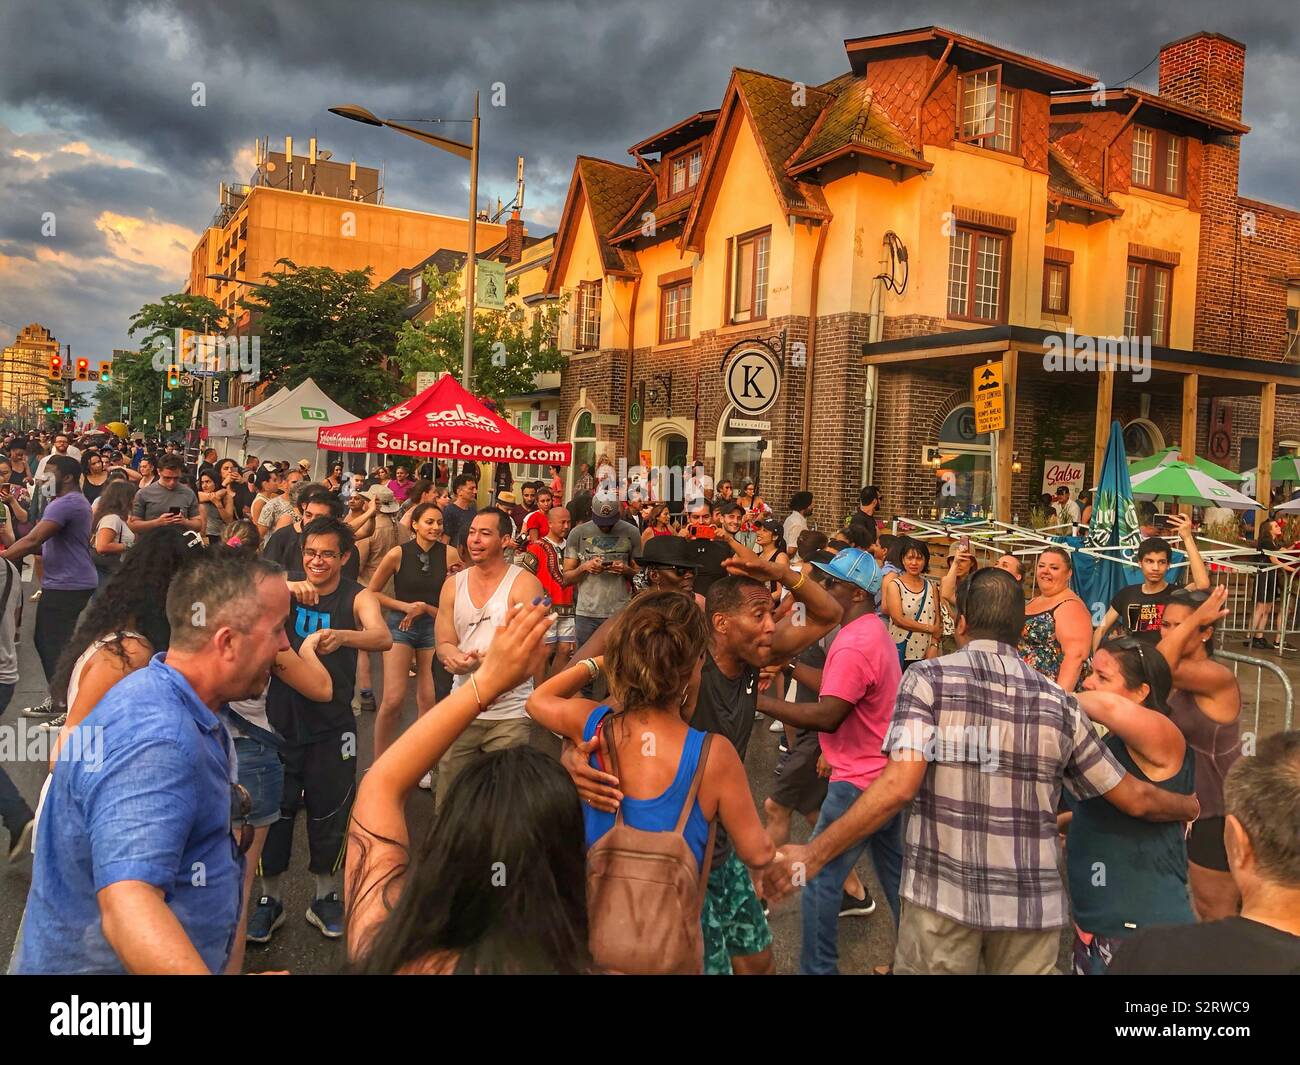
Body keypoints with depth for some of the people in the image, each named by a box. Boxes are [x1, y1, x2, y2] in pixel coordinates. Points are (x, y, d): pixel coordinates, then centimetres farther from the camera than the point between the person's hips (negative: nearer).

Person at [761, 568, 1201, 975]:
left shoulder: (929, 678, -7)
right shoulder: (1059, 704, 4)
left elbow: (899, 786, -19)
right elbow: (1136, 798, 10)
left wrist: (813, 855, -16)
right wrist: (1195, 806, 31)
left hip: (943, 894, -3)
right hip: (1033, 902, 3)